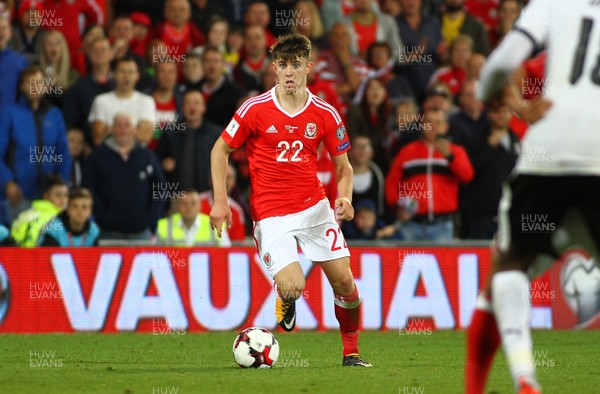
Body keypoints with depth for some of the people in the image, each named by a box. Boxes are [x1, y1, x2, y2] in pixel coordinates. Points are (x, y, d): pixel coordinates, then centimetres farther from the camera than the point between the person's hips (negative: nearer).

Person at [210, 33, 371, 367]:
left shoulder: (326, 114, -1)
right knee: (293, 287, -18)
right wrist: (220, 201, -4)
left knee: (344, 281, -2)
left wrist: (345, 197, -12)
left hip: (315, 207, 3)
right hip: (270, 214, -3)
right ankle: (285, 299, 21)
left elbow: (343, 166, 9)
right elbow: (220, 150, 4)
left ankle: (352, 352, 18)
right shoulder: (255, 109, -7)